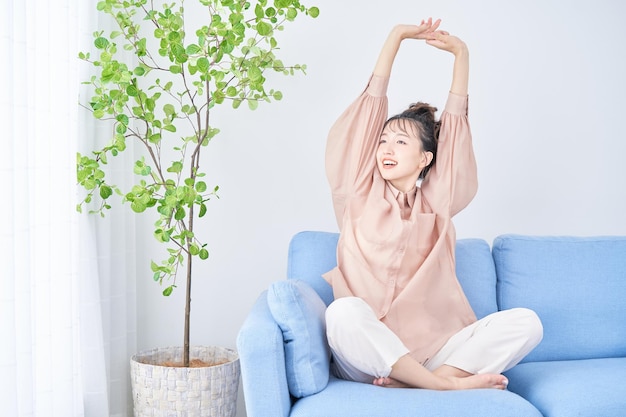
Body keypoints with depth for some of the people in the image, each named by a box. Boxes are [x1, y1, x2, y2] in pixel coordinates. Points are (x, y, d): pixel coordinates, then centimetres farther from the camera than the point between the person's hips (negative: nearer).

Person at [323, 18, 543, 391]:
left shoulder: (437, 203, 15)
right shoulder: (360, 197, 10)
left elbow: (455, 119, 15)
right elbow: (371, 105, 9)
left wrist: (461, 52, 16)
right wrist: (397, 37, 13)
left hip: (431, 350, 2)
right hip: (367, 356, -2)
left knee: (525, 323, -19)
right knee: (344, 311, -36)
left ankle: (411, 384, -27)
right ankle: (450, 384, -24)